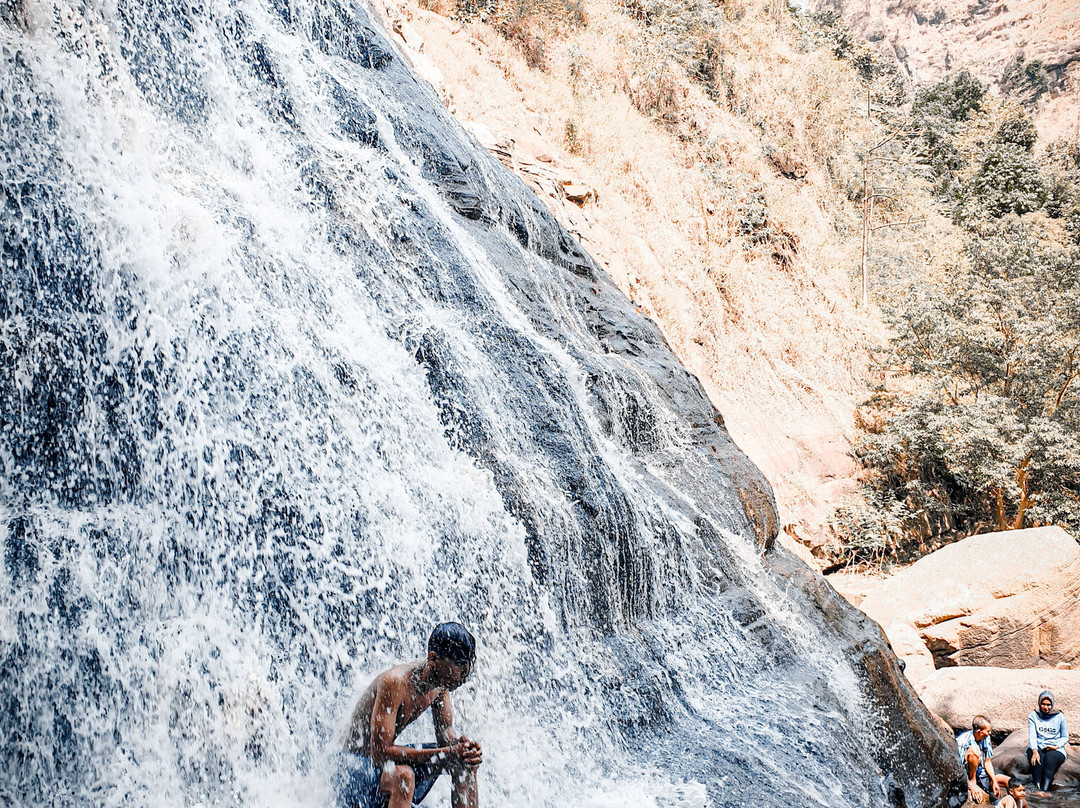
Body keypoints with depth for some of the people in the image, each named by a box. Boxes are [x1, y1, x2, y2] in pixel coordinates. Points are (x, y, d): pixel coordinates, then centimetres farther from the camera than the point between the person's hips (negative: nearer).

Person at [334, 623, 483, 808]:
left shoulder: (441, 681, -6)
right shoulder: (394, 682, -31)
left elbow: (445, 733, 4)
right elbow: (380, 752, -33)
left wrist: (462, 746, -22)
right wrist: (447, 753, -35)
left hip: (390, 757, 9)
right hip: (356, 768, -8)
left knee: (464, 762, 3)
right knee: (402, 775, -38)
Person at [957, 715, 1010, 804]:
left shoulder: (986, 738, -1)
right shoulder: (964, 741, -23)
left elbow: (987, 762, 5)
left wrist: (994, 781, -6)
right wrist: (972, 786, -27)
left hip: (981, 773, 7)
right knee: (974, 749, -32)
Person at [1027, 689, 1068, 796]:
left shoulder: (1059, 717, 5)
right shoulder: (1033, 716, 6)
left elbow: (1065, 737, 11)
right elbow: (1032, 735, -5)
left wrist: (1057, 746, -9)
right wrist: (1034, 751, -23)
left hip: (1055, 749, -1)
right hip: (1038, 747, 1)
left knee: (1050, 759, -34)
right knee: (1037, 760, -33)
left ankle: (1044, 790, -47)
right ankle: (1037, 787, -43)